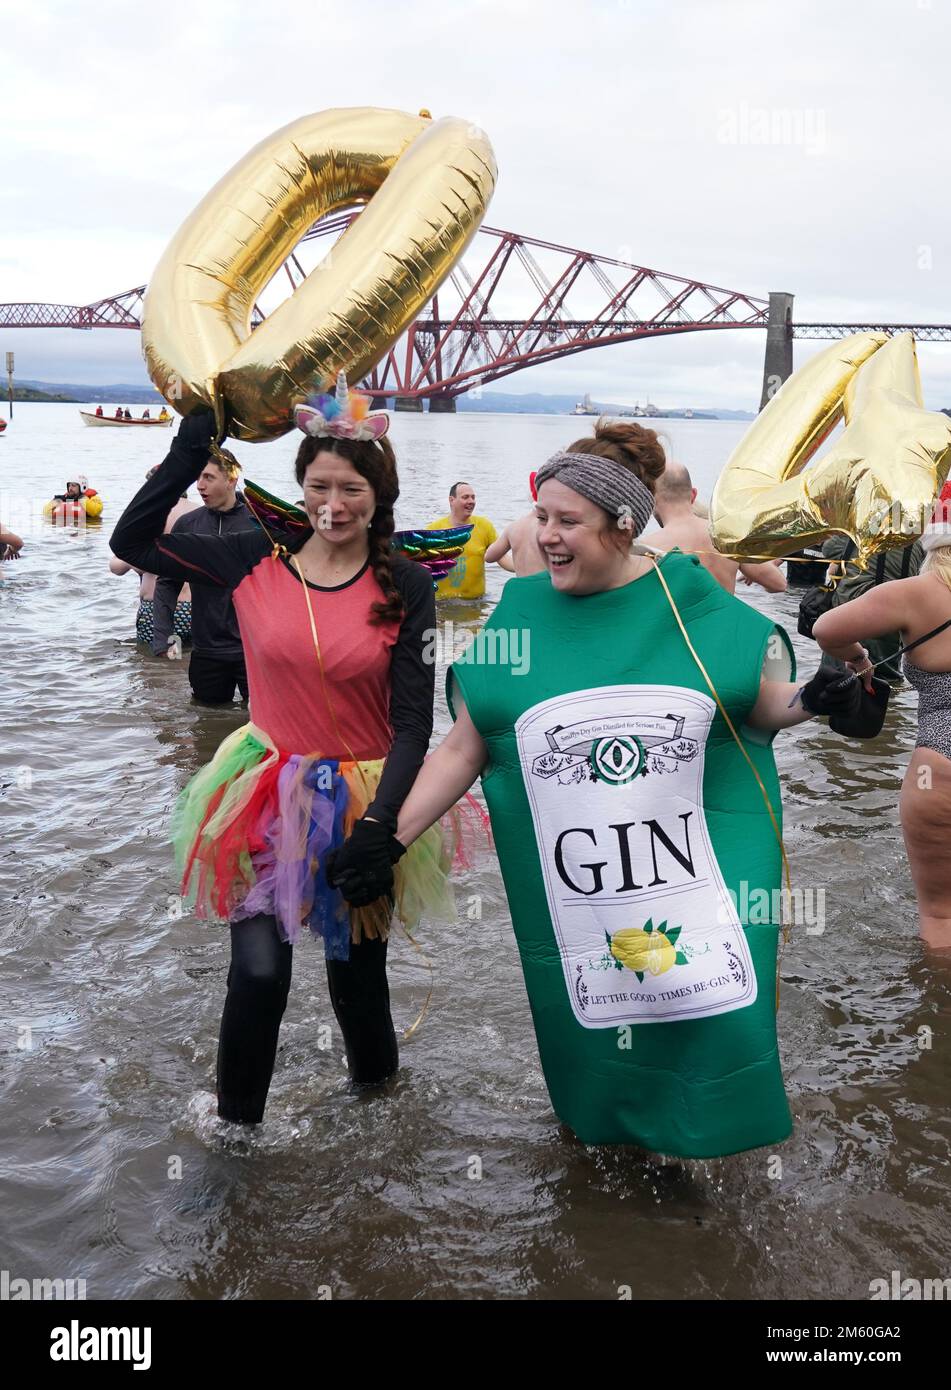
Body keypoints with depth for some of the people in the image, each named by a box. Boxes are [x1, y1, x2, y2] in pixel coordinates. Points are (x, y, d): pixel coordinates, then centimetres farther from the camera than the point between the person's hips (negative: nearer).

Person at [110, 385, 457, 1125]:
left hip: (363, 800, 0)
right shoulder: (256, 561, -3)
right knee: (260, 969, -10)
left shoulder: (406, 587, -6)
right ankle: (235, 1128, 16)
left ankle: (379, 1108, 42)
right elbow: (133, 540, -4)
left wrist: (379, 826, -16)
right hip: (268, 797, 0)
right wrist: (195, 443, -7)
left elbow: (413, 724, -7)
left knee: (357, 973, 12)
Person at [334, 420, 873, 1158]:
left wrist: (810, 700, -18)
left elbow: (762, 705, 4)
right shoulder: (519, 613, 1)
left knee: (714, 1023, 3)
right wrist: (389, 839, -2)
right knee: (597, 1046, 9)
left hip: (706, 871, -1)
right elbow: (463, 748, 3)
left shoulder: (691, 601, -3)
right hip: (573, 896, 1)